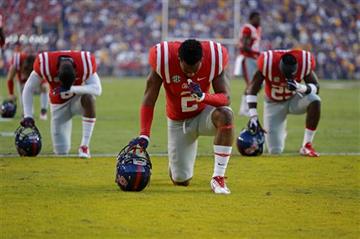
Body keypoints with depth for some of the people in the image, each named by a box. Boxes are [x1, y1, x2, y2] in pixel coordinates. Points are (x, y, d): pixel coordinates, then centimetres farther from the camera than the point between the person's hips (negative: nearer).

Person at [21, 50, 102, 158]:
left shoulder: (86, 63, -29)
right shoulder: (44, 64, -28)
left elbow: (97, 89, -32)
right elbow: (28, 89, -17)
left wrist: (71, 89, -43)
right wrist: (28, 115, -22)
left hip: (78, 98, -1)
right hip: (59, 104, 1)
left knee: (88, 98, -39)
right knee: (61, 151, -6)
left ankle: (85, 146, -29)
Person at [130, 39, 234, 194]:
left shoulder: (215, 59, -24)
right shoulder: (163, 59, -26)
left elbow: (225, 98, -21)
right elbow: (149, 99, -18)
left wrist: (203, 97, -41)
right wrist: (144, 135, -24)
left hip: (203, 114, 0)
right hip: (178, 122, 0)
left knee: (225, 115, -36)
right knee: (181, 181, -1)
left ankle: (218, 178, -30)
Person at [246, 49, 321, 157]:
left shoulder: (304, 63, -27)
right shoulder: (268, 64, -31)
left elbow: (315, 88, -17)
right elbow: (252, 89, -23)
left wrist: (300, 87, -38)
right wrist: (253, 116, -30)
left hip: (294, 99, 1)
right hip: (274, 104, -1)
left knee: (314, 101, -34)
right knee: (275, 150, -8)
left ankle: (306, 146, -22)